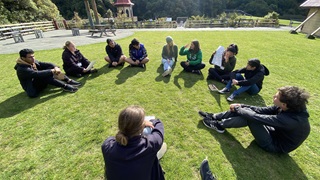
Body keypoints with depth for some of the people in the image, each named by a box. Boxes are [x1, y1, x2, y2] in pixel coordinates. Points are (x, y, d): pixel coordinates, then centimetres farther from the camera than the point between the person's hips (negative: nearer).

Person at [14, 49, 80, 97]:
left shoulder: (33, 62, 0)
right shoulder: (22, 69, -23)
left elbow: (47, 64, -7)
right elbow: (37, 74, -38)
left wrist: (56, 67, -28)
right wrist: (52, 71, -41)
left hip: (40, 82, 8)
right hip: (32, 90, -8)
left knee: (51, 67, -8)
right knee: (44, 76, -35)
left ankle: (68, 81, -22)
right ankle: (65, 86, -39)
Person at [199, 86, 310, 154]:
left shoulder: (290, 120, -36)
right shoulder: (291, 108, -11)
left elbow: (257, 117, -35)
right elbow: (261, 110, -5)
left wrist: (237, 108, -21)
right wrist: (241, 106, -13)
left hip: (275, 144, -7)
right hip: (275, 132, 8)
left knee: (250, 117, -27)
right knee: (247, 111, -9)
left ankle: (219, 125, -12)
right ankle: (214, 117, -6)